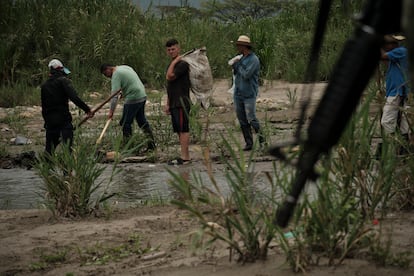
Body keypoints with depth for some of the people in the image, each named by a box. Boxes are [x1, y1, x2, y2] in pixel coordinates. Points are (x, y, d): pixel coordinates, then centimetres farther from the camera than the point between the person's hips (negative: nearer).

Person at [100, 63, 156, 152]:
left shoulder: (116, 74, -11)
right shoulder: (125, 67, 17)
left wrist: (111, 111, -20)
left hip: (133, 99, -10)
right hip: (142, 96, 10)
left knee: (126, 123, -4)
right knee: (142, 120, 18)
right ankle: (151, 142, 21)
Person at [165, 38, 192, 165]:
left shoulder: (182, 64, -9)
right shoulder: (171, 65, 20)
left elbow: (169, 77, -20)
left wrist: (174, 61, -11)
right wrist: (167, 104, 21)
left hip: (182, 103, -10)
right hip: (174, 103, 10)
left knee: (183, 130, -10)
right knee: (179, 131, 9)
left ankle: (184, 157, -11)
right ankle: (186, 156, 12)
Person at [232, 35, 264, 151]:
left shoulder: (254, 60, -12)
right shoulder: (242, 58, 12)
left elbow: (246, 75, -21)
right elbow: (236, 73, 18)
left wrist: (238, 65, -8)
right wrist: (235, 67, -2)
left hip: (249, 94, -8)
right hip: (238, 94, 8)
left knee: (251, 119, -10)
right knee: (242, 120, 6)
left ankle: (261, 140, 4)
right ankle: (249, 143, 10)